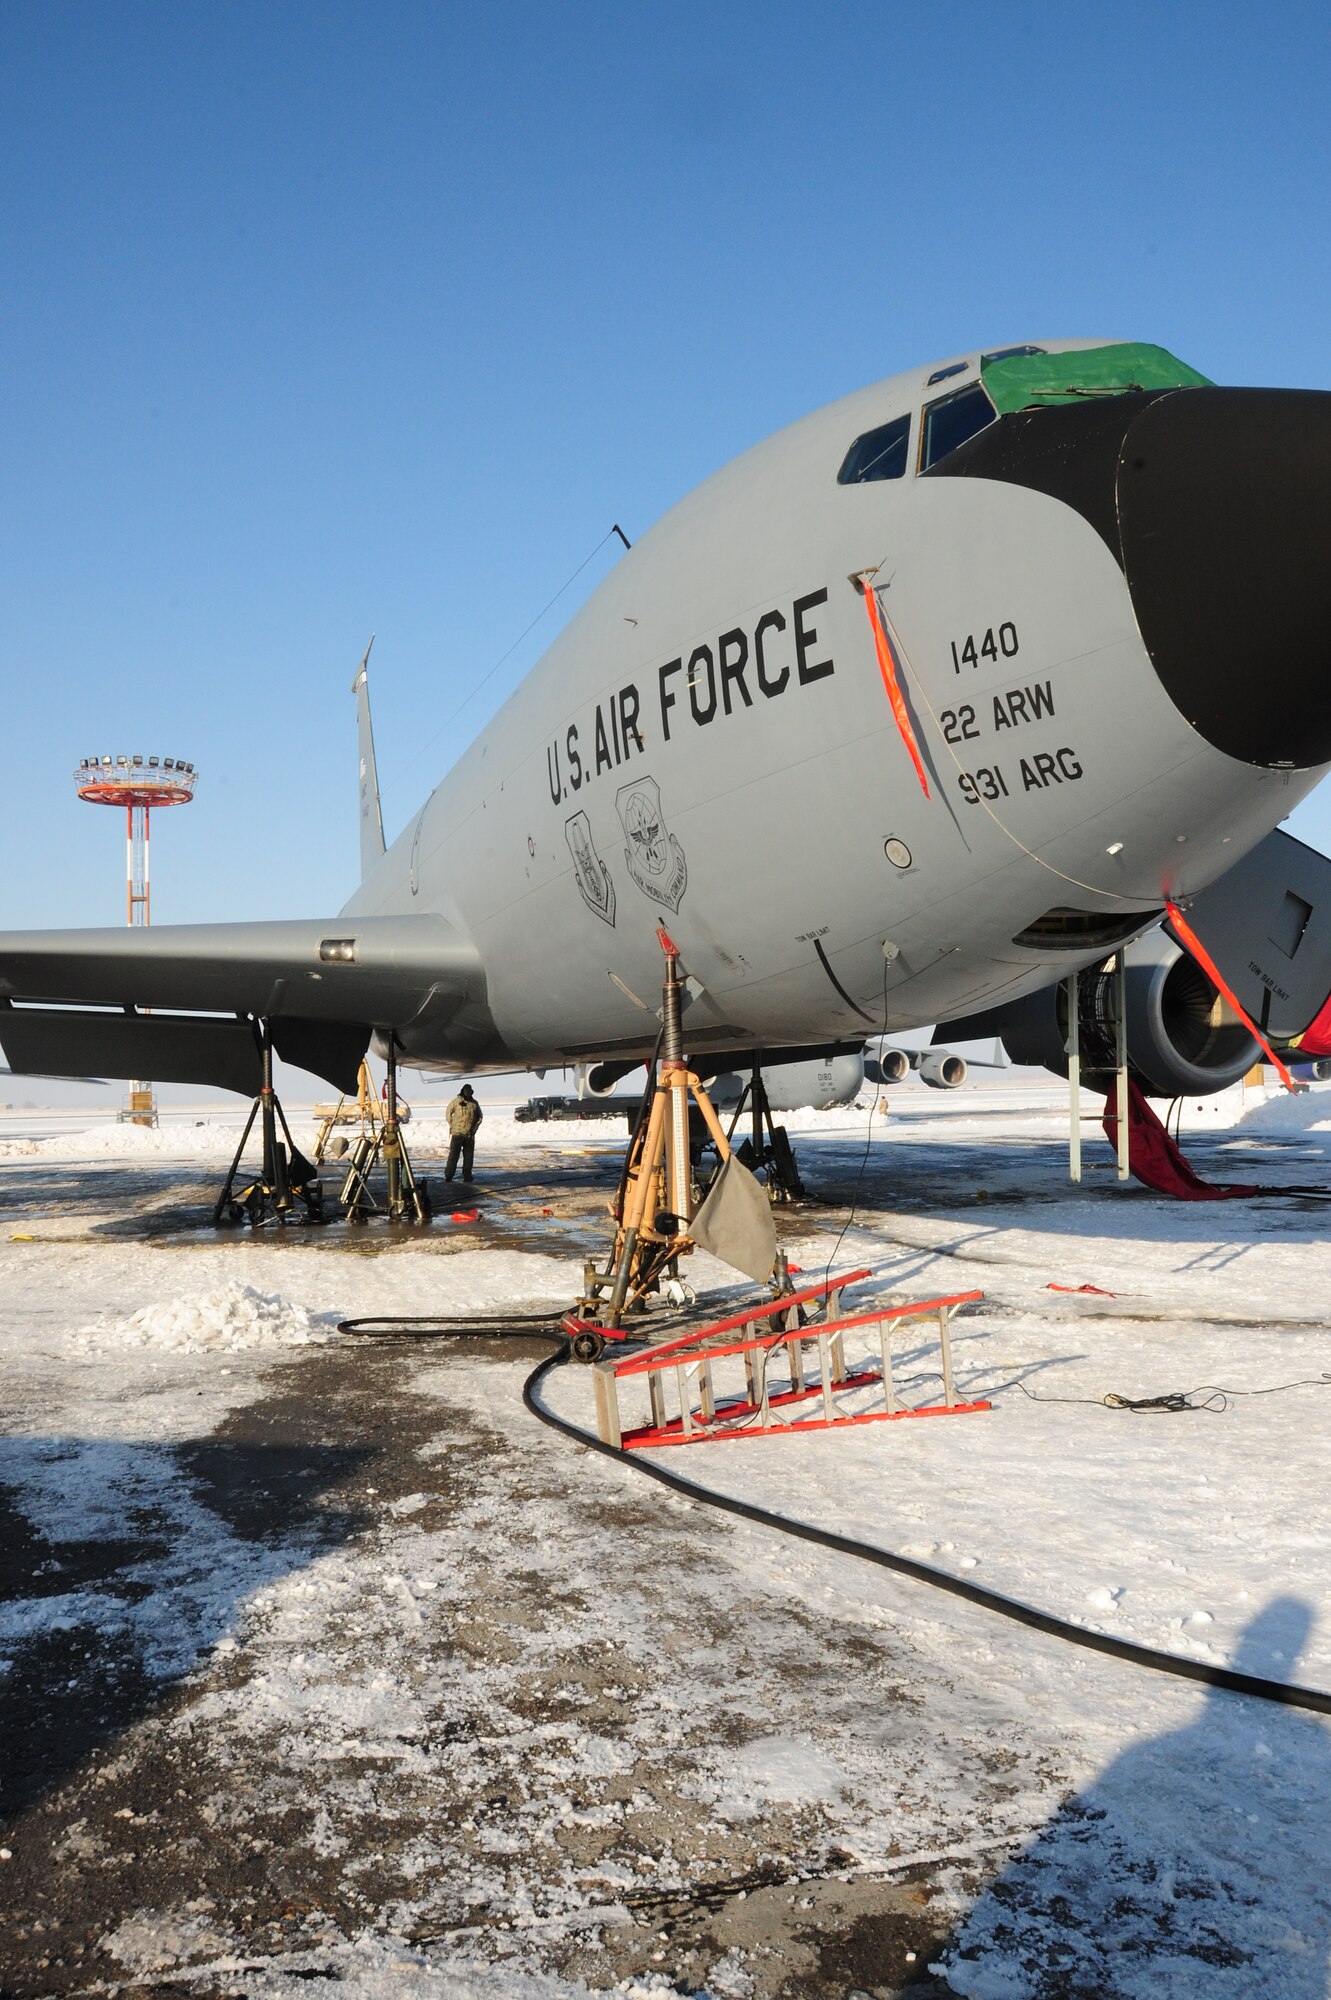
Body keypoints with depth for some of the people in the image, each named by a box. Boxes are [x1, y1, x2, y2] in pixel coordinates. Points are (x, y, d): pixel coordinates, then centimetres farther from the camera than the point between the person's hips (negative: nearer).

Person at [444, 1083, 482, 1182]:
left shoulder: (474, 1103, 8)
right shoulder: (456, 1101, -2)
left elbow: (479, 1116, 18)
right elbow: (448, 1113, 5)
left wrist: (475, 1127, 7)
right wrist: (452, 1125, -1)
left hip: (470, 1134, 4)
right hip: (457, 1133, -4)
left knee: (469, 1156, 7)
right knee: (453, 1155, -4)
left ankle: (467, 1176, 13)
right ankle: (448, 1176, -1)